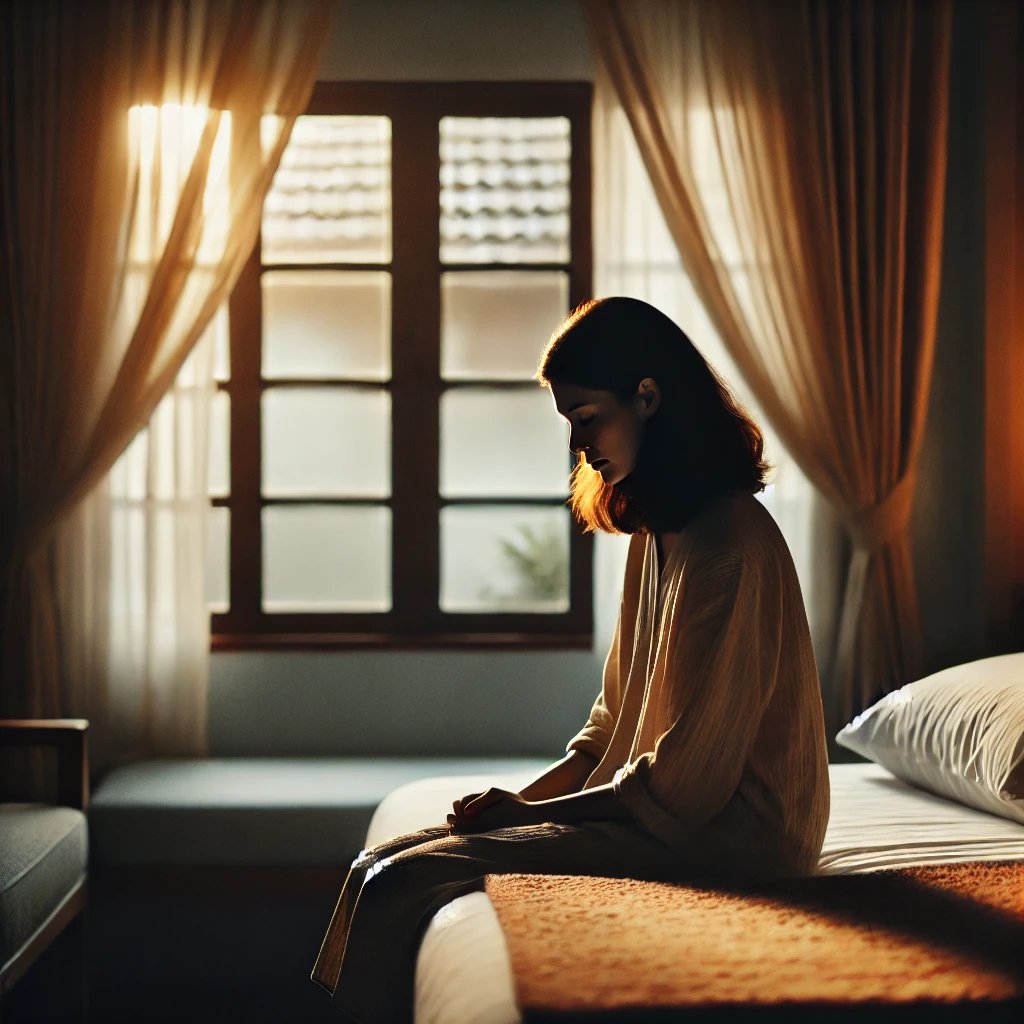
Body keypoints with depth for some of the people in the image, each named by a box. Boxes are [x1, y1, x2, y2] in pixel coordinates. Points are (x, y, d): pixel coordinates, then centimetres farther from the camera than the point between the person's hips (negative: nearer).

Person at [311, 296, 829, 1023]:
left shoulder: (730, 541, -18)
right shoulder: (656, 531, 14)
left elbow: (686, 778, -19)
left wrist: (538, 813, -9)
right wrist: (527, 798, 3)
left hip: (719, 842, -10)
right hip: (650, 808, 10)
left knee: (402, 889, -20)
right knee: (383, 866, -1)